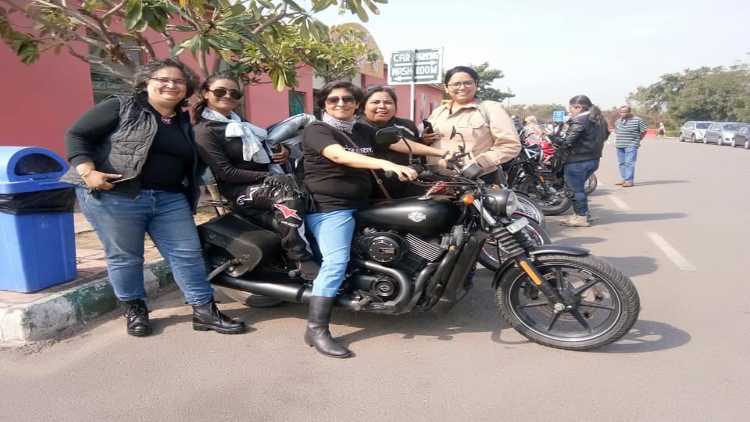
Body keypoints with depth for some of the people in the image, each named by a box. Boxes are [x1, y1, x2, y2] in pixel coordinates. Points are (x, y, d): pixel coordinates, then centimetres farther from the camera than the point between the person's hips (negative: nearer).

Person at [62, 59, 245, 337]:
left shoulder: (185, 123, 17)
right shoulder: (120, 107, -1)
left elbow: (192, 165, 24)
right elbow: (77, 135, -3)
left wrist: (190, 198, 15)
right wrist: (88, 171, -17)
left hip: (169, 199, 5)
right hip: (115, 196, -4)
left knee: (188, 254, 1)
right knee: (124, 256, 6)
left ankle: (204, 311, 10)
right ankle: (134, 310, 27)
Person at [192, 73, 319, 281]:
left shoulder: (240, 122, 22)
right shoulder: (204, 130, -4)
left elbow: (261, 145, 33)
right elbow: (225, 173, -14)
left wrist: (282, 150, 8)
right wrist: (269, 177, -21)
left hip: (265, 183, 9)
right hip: (239, 189, -8)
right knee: (290, 195, -34)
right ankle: (302, 262, -35)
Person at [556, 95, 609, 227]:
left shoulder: (579, 120, -16)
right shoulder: (599, 119, 13)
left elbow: (569, 141, -22)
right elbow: (605, 135, 24)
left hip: (578, 160, -9)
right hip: (594, 159, 10)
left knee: (575, 188, 2)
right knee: (578, 187, 21)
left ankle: (581, 217, 6)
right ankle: (582, 213, 27)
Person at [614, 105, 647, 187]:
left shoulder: (637, 120, -3)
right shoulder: (618, 121, 13)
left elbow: (643, 131, 1)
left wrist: (636, 140, 3)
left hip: (631, 146, -6)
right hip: (619, 146, 6)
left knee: (629, 163, -12)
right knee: (622, 163, 9)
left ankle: (629, 181, -12)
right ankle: (624, 179, 18)